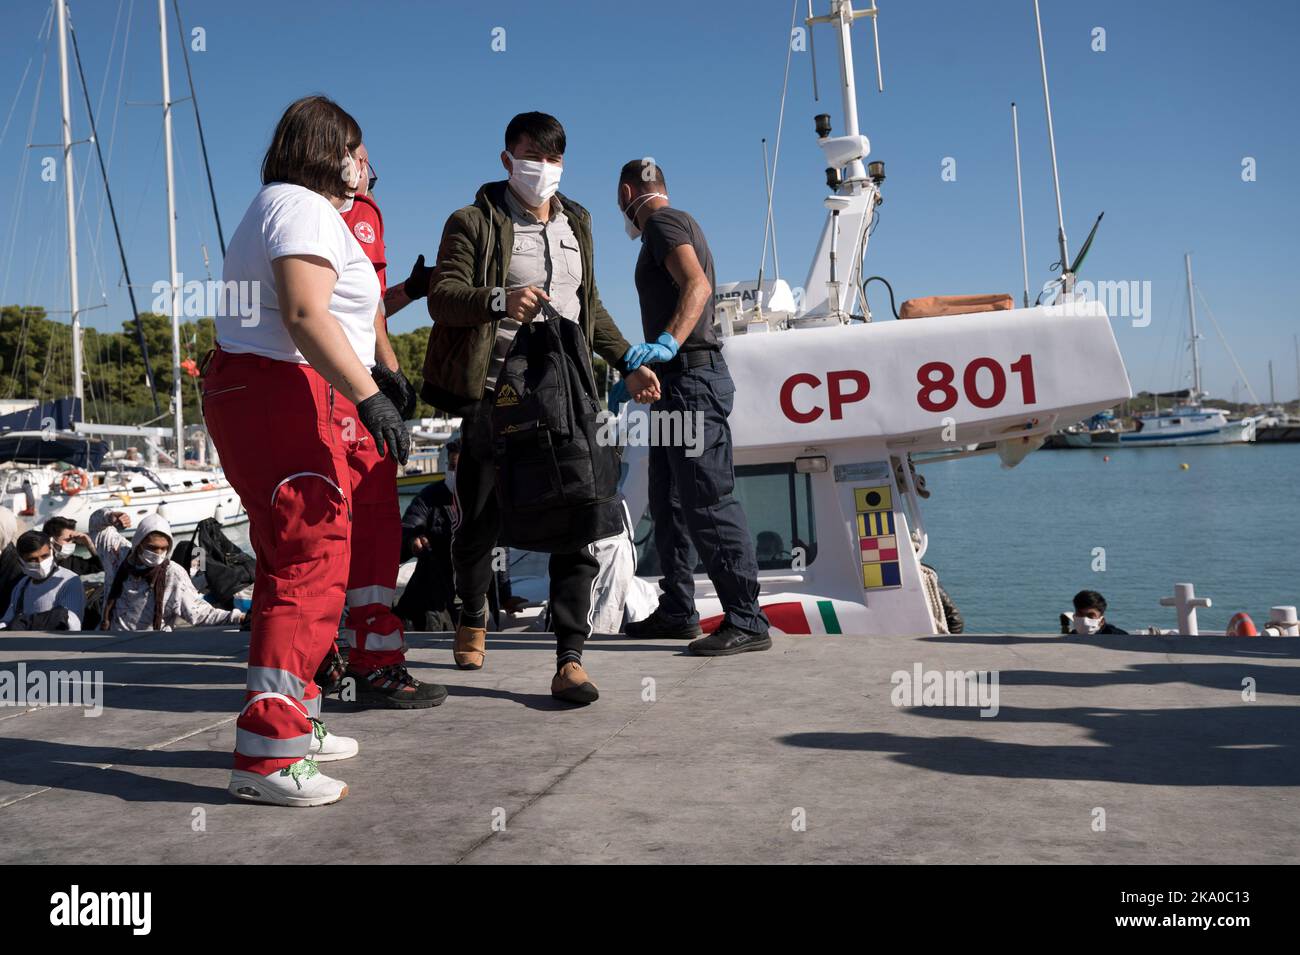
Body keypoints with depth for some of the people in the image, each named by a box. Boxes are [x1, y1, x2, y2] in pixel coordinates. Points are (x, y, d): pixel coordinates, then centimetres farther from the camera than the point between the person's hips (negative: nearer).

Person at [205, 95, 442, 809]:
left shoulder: (274, 207, 25)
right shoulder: (305, 208, -8)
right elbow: (304, 313, -23)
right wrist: (370, 395, -30)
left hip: (248, 390, 11)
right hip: (285, 396, -11)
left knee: (296, 561, 15)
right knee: (310, 562, -14)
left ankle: (293, 722, 23)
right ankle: (267, 757, -15)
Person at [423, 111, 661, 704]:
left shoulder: (576, 224, 21)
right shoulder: (474, 222, 2)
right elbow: (442, 295, -10)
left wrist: (627, 362, 21)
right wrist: (501, 301, -28)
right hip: (495, 396, -3)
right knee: (481, 521, 6)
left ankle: (570, 659, -5)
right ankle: (472, 618, 34)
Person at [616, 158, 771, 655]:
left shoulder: (663, 221, -6)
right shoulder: (676, 224, 26)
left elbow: (697, 286, -23)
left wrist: (666, 344, -38)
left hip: (692, 379, -11)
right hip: (677, 381, 11)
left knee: (708, 503, -14)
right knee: (668, 504, 13)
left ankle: (746, 621, -13)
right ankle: (676, 612, 19)